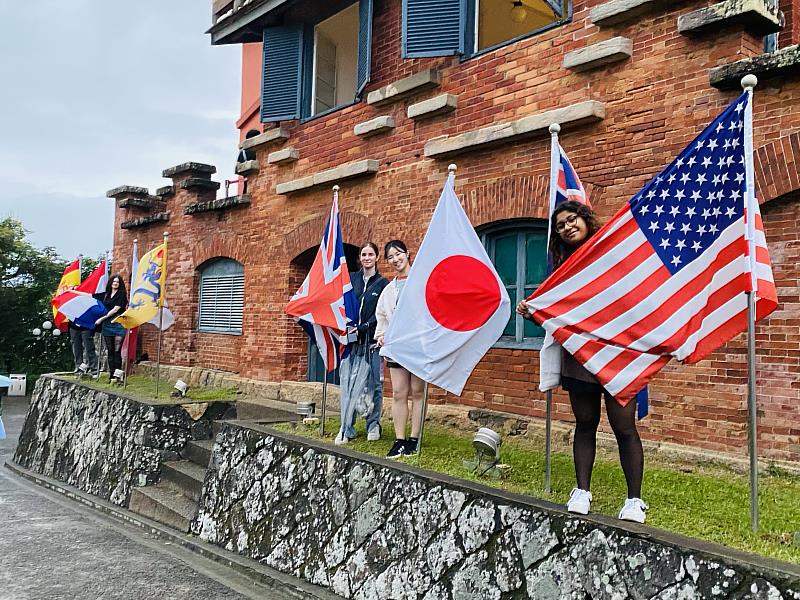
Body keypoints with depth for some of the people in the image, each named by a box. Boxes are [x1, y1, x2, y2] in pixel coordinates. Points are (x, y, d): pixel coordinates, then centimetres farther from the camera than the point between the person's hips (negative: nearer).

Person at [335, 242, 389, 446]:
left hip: (373, 340, -2)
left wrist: (363, 327, -14)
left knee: (374, 383, 2)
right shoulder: (351, 279, 13)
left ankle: (373, 425, 17)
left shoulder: (383, 284, 3)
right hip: (352, 339, 2)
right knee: (347, 382, -2)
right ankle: (346, 429, 2)